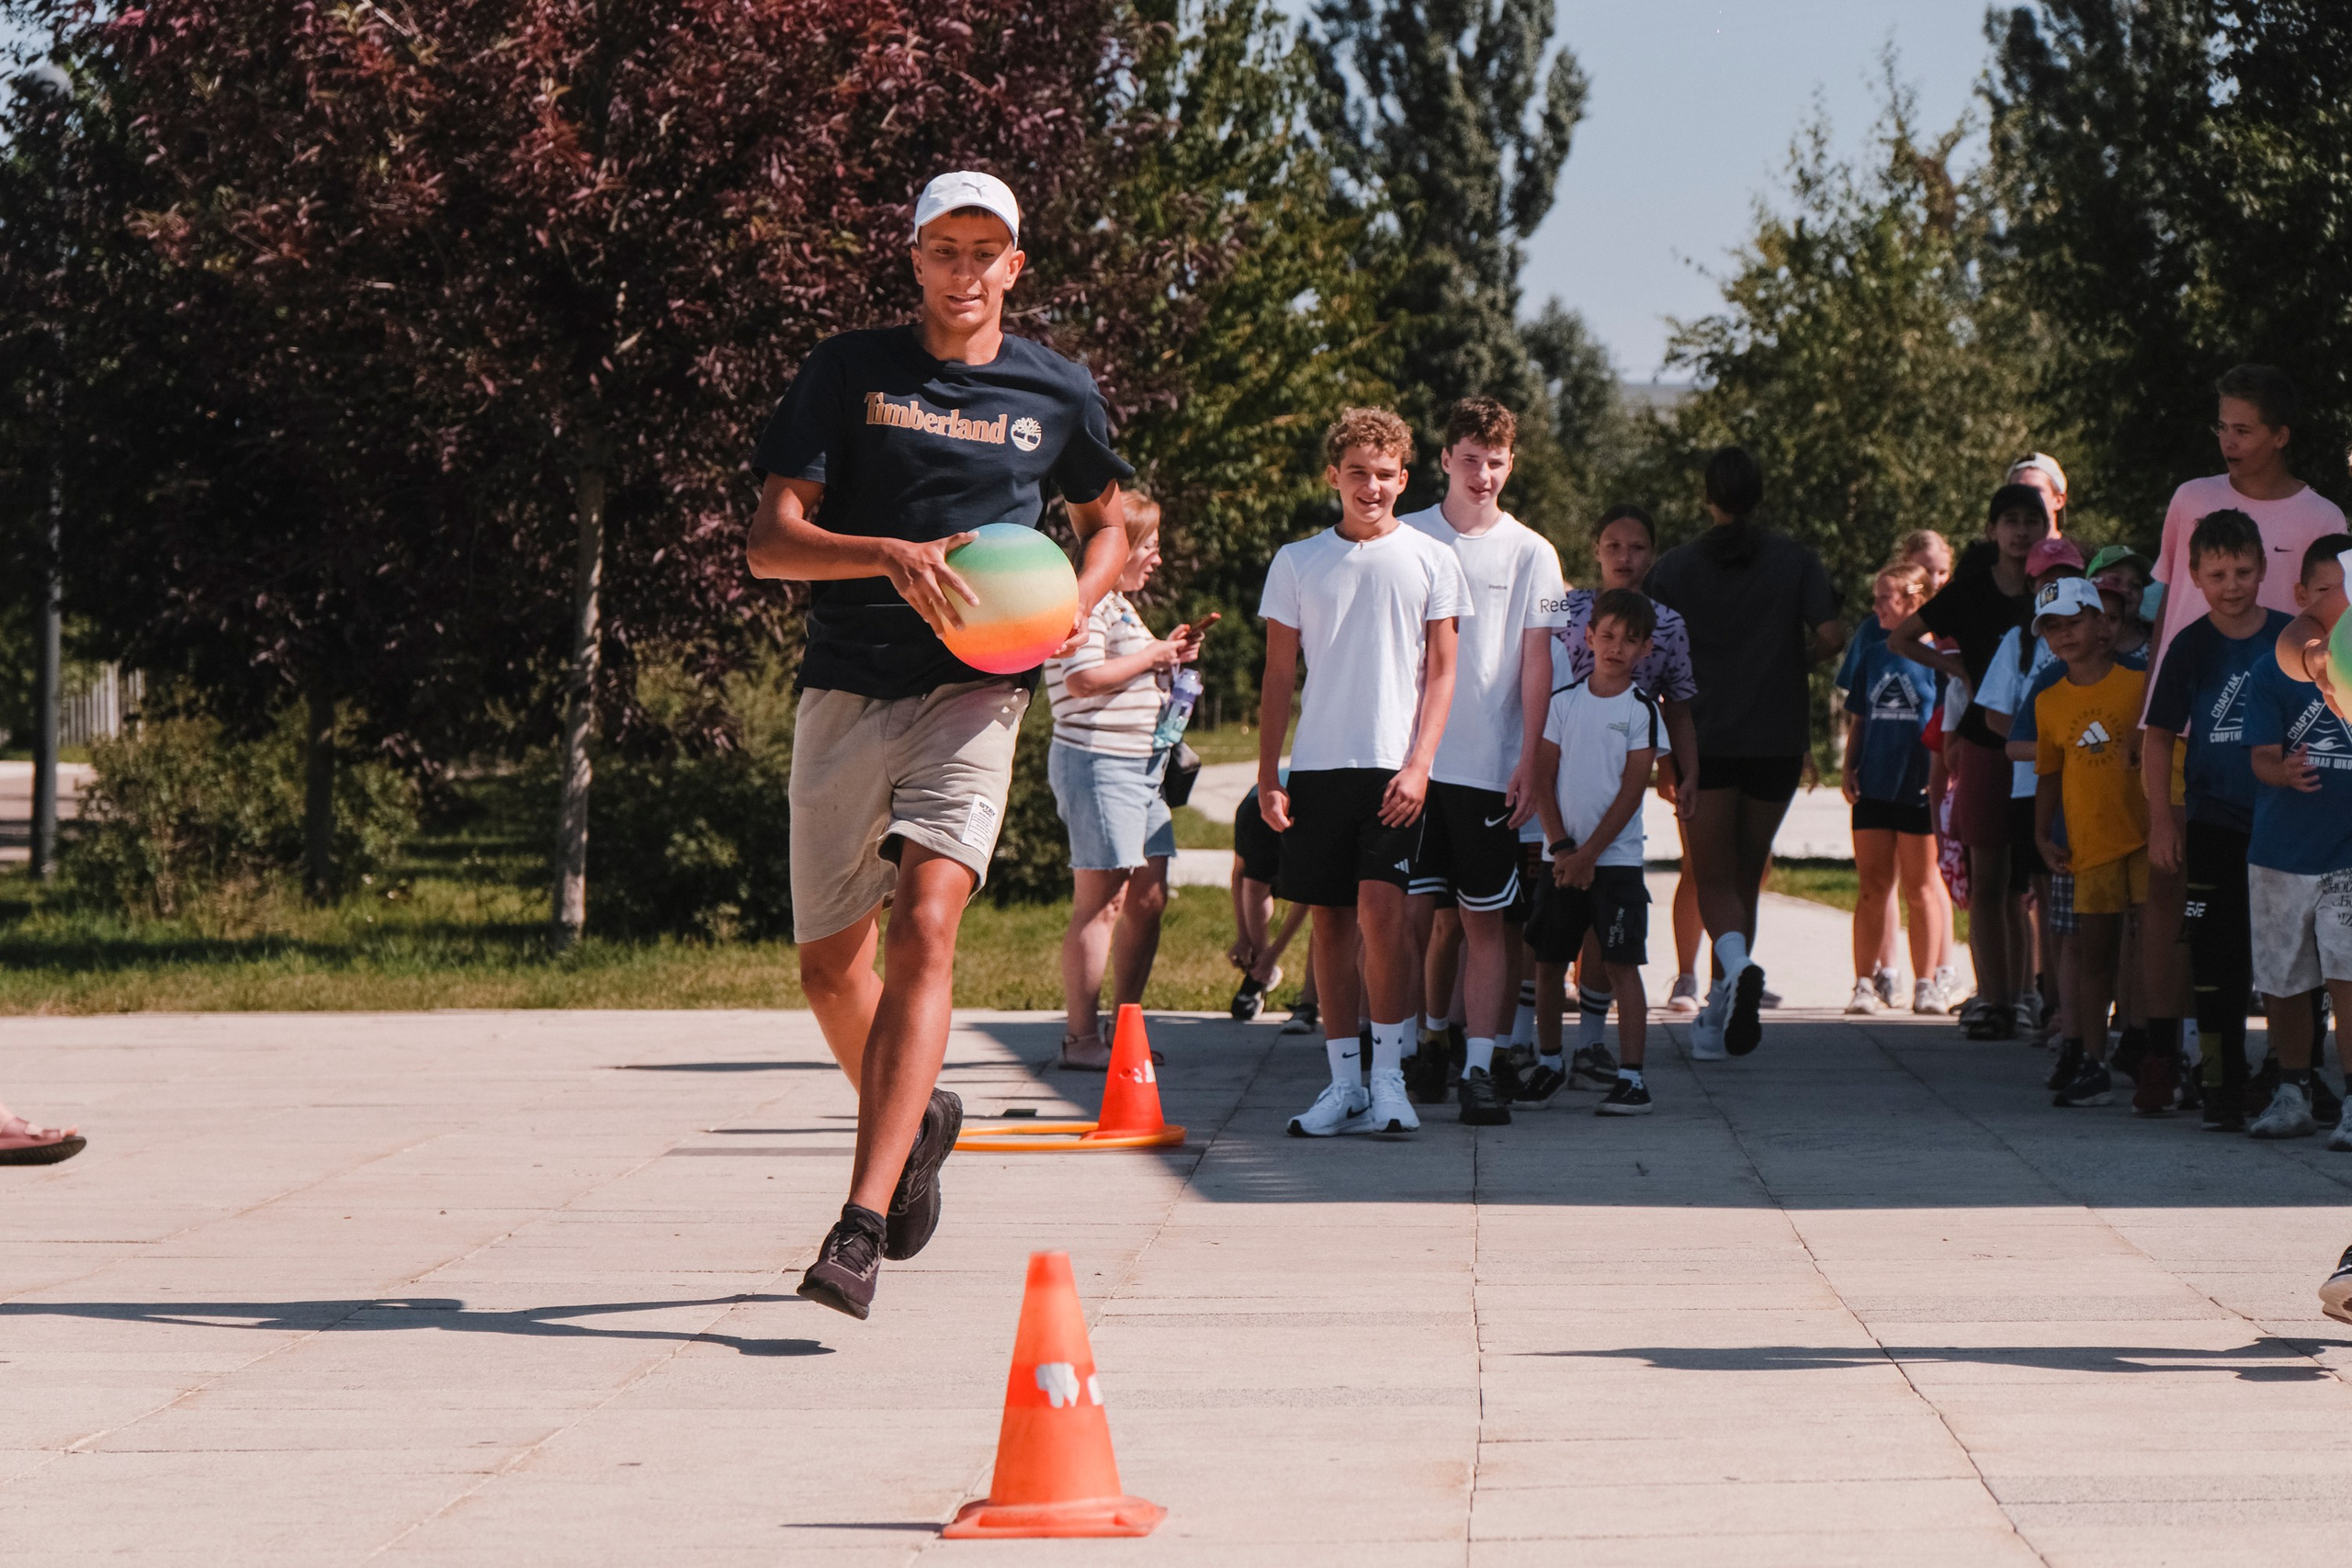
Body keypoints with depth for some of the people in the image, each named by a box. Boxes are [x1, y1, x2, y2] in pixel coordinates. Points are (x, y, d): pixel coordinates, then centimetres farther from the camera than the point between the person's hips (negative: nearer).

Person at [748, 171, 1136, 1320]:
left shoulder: (1056, 394, 8)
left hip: (974, 692, -2)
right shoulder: (848, 373, 4)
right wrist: (891, 556, -22)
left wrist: (1075, 603, 3)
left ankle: (860, 1229, -28)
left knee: (925, 925, -21)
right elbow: (769, 542, -3)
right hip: (846, 692, 2)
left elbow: (1104, 522, 26)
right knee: (830, 964, 9)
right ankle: (917, 1121, 42)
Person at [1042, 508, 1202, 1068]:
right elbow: (1083, 679, -22)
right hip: (1098, 763, -10)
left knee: (1148, 900, 9)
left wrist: (1168, 654, 16)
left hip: (1140, 766, 10)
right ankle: (1082, 1038, -6)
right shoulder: (1088, 601, -11)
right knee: (1102, 901, -9)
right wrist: (1154, 654, -13)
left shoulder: (1120, 604, 22)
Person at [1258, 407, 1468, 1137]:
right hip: (1317, 765, 3)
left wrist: (1419, 763, -8)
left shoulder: (1431, 561, 5)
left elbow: (1441, 671, 4)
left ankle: (1389, 1076, -8)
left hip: (1395, 767, -2)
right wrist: (1267, 775, 5)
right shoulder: (1297, 563, 9)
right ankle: (1345, 1082, 10)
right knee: (1330, 920, 4)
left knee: (1380, 908, -15)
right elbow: (1278, 677, 12)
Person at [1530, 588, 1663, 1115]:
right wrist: (1561, 847, -6)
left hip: (1616, 857, -3)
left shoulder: (1642, 710, -2)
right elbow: (1544, 778, 5)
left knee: (1622, 964, -8)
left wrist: (1589, 853, -10)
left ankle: (1632, 1076, -10)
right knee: (1548, 960, 6)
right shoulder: (1564, 701, 7)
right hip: (1564, 855, 4)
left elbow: (1632, 790, -6)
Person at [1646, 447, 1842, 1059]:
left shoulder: (1675, 567, 1)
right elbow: (1830, 635, -9)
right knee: (1746, 876, 13)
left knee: (1714, 880, -2)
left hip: (1704, 736, -1)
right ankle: (1719, 1016, 14)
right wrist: (1795, 662, 12)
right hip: (1778, 738, 1)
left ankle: (1739, 968, -32)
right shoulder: (1795, 560, 2)